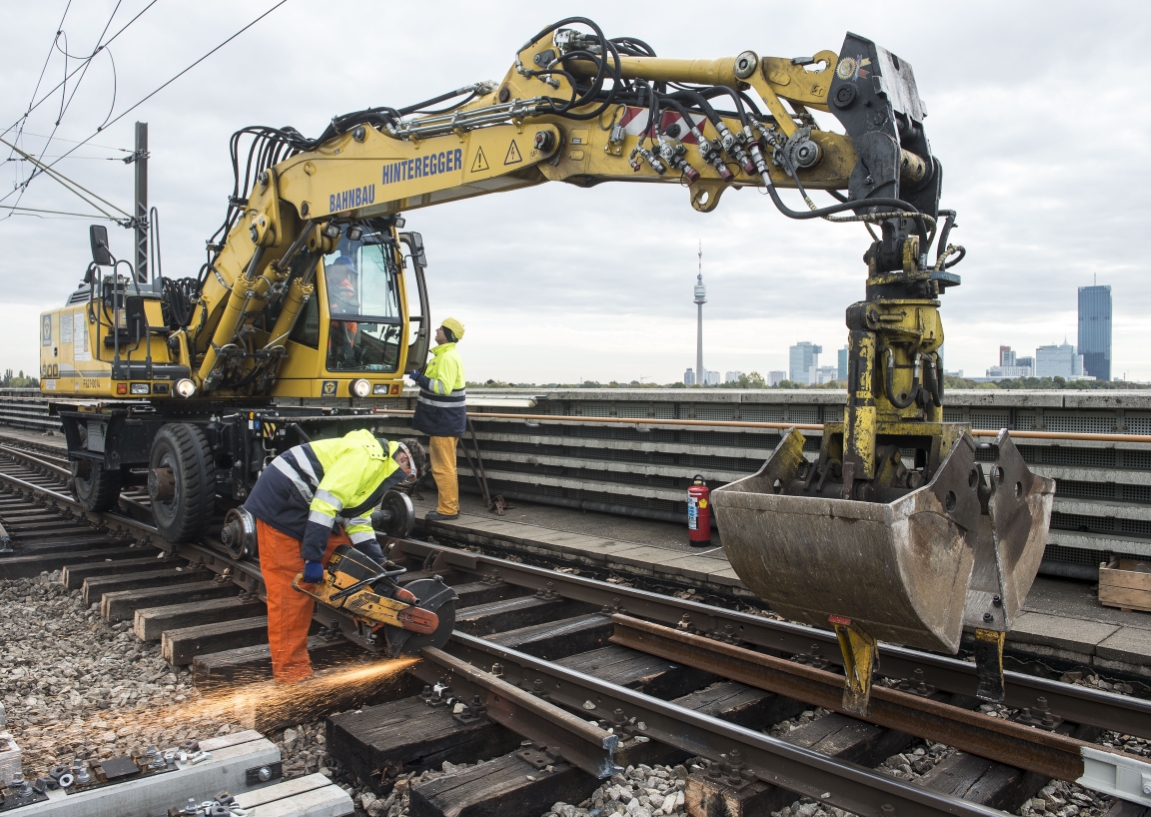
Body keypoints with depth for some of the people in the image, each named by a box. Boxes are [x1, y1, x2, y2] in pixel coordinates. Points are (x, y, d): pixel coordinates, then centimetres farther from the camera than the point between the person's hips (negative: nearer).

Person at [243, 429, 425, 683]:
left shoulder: (378, 469, 14)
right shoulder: (367, 456, -19)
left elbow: (357, 521, 14)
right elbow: (326, 501, -27)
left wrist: (380, 566, 8)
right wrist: (313, 557, -26)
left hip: (304, 505, 10)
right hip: (280, 502, -10)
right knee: (290, 585, -6)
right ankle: (290, 669, 1)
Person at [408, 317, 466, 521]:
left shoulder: (447, 357, -17)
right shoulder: (445, 355, 17)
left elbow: (443, 387, -27)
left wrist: (419, 378, -23)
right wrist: (422, 375, 16)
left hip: (445, 421, -11)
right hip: (444, 420, 11)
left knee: (443, 467, -6)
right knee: (445, 466, 17)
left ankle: (448, 509, -1)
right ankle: (450, 505, 24)